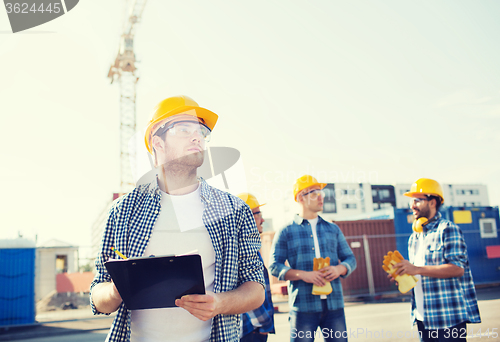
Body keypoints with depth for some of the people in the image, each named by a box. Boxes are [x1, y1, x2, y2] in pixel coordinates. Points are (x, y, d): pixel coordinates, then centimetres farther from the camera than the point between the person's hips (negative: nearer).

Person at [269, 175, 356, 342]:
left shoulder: (333, 229, 16)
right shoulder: (286, 232, 5)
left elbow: (350, 258, 16)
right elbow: (274, 266, -2)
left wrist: (339, 269, -7)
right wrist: (303, 274, -17)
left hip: (334, 305, 3)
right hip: (303, 307, -3)